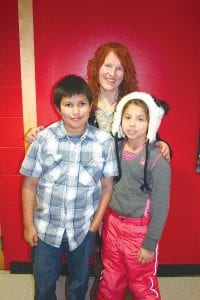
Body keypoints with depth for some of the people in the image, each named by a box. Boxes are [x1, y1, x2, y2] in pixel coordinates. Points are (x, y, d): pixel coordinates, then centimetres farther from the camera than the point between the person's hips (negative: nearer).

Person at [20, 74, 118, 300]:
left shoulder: (104, 142, -13)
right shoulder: (44, 139, -14)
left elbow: (107, 187, -4)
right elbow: (29, 185, -6)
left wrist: (96, 223, -3)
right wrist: (28, 225, -3)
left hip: (83, 230, 0)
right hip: (46, 228, 0)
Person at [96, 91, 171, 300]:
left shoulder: (157, 160, -18)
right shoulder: (116, 147, -4)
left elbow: (160, 206, -13)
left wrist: (150, 244, -9)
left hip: (139, 228, -4)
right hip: (112, 222, 5)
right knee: (110, 281, 22)